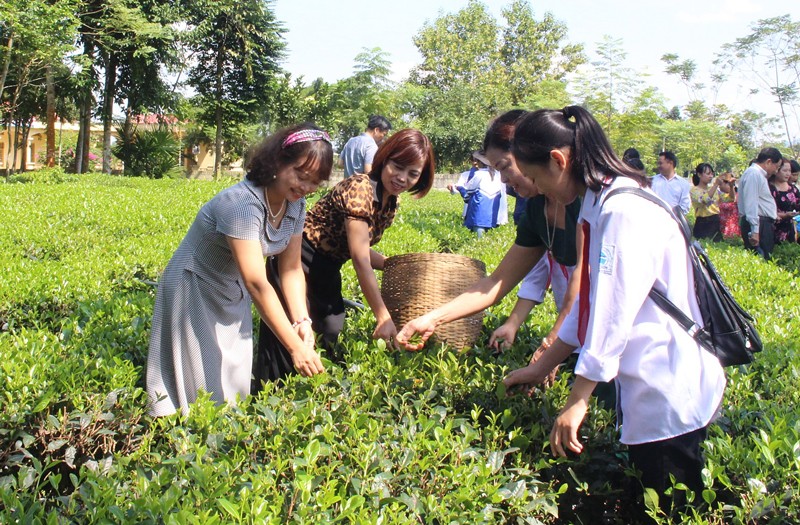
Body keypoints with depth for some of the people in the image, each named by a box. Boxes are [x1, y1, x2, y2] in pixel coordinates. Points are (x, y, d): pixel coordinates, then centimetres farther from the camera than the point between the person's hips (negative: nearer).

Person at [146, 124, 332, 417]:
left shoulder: (296, 205, -8)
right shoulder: (242, 204, -33)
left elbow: (291, 269, -5)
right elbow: (257, 283, -39)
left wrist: (301, 320, -22)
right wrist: (295, 347, -43)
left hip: (233, 293, 7)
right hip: (194, 290, -7)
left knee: (235, 380, 12)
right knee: (201, 387, -2)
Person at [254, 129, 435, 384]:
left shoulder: (390, 205, 3)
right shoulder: (360, 188, -24)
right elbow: (360, 260, -26)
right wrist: (383, 317, -26)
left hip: (327, 271, 9)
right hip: (297, 259, -9)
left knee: (331, 336, 12)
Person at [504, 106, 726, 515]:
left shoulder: (625, 211, -20)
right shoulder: (599, 207, 11)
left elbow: (614, 312, -23)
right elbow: (590, 301, 16)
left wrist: (577, 402, -19)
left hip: (670, 395, -10)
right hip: (649, 391, 10)